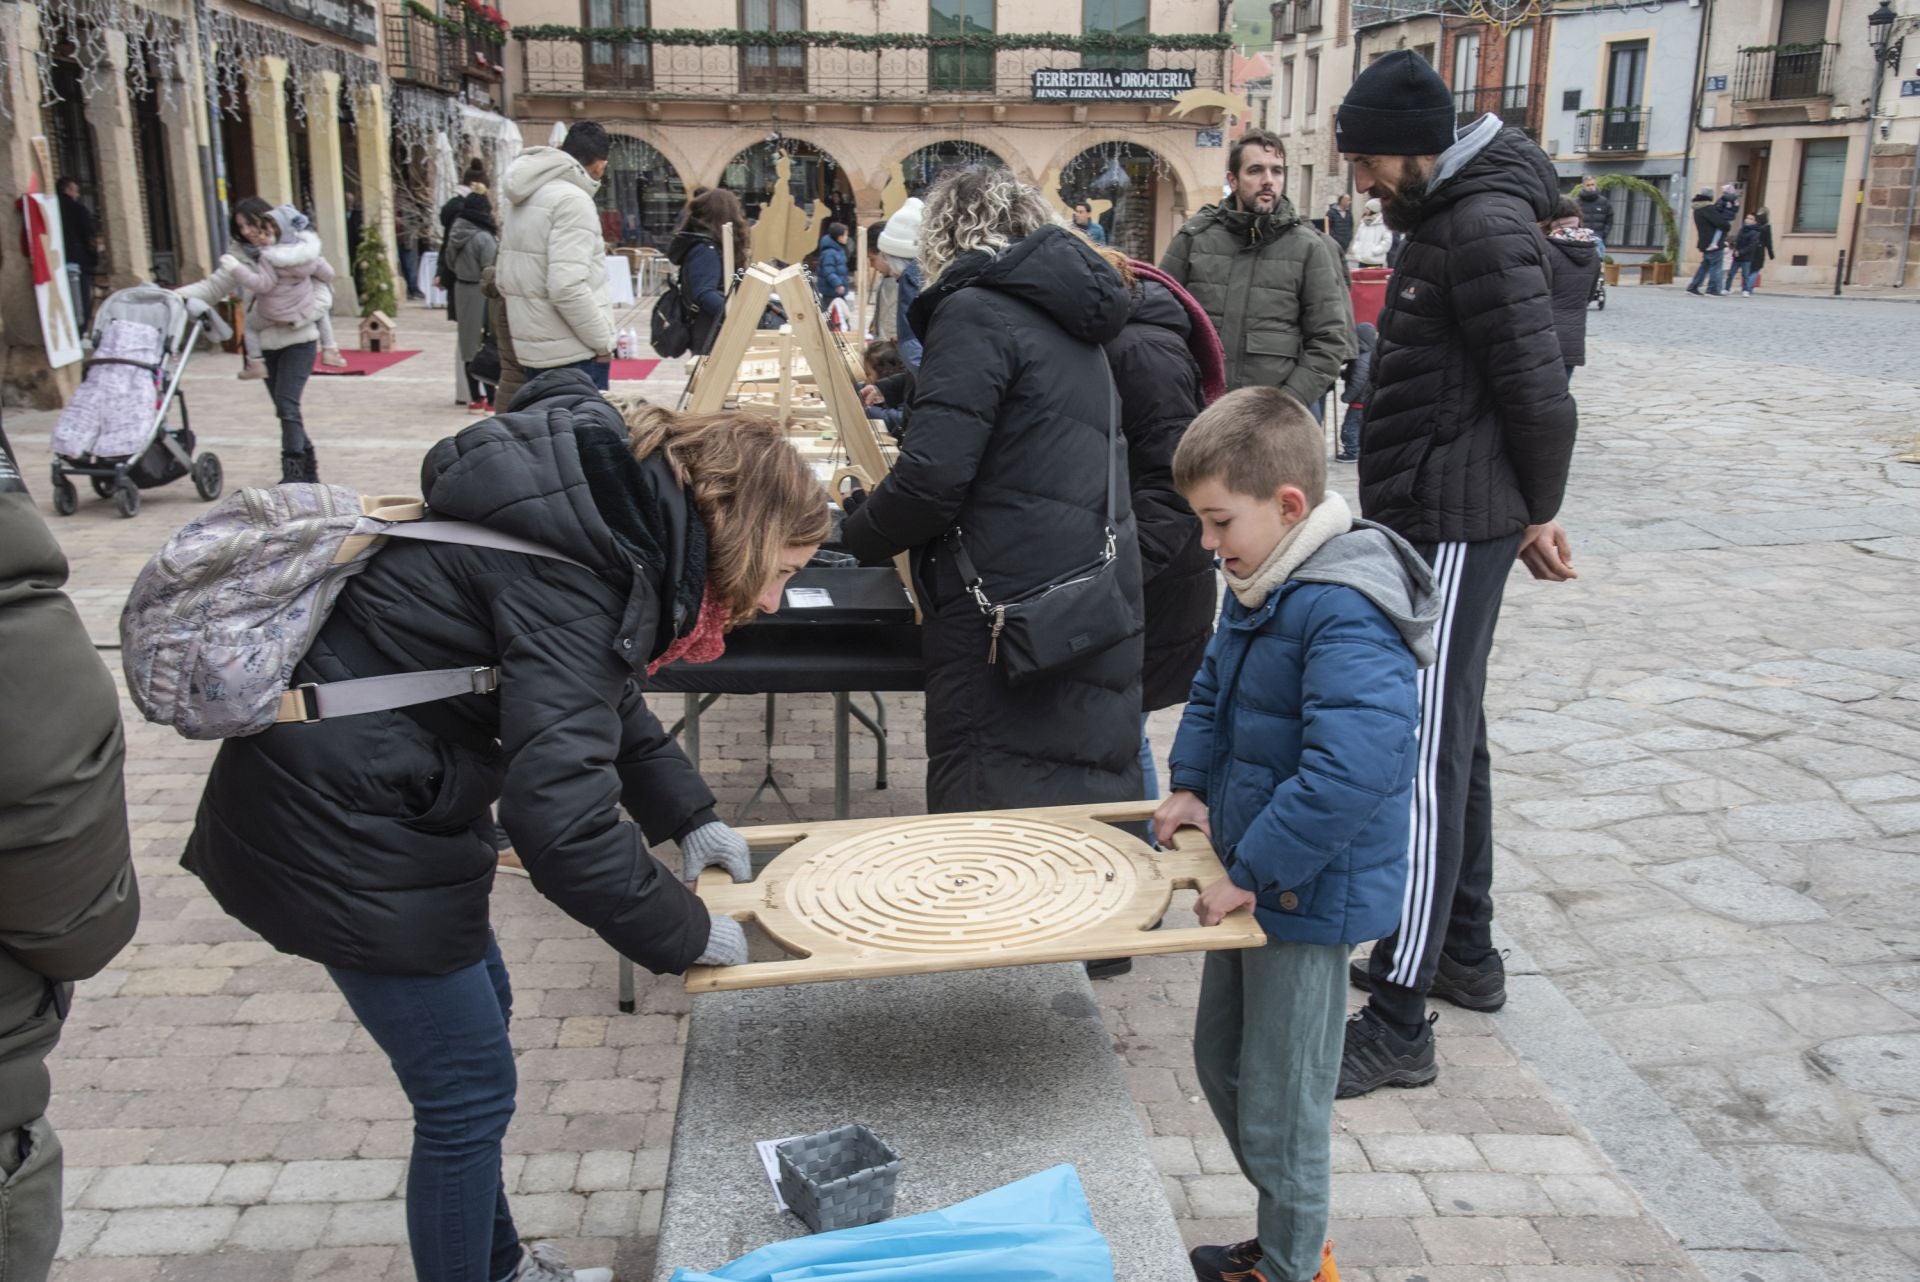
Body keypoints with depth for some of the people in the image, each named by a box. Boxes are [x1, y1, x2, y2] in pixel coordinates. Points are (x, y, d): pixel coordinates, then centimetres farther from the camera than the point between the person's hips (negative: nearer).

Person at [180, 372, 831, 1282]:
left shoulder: (615, 513, 2)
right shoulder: (570, 572, -27)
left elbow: (603, 695, 18)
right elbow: (560, 815, -33)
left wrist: (687, 817, 13)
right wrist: (682, 935, -18)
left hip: (358, 790, 10)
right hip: (339, 831, -10)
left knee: (479, 1010, 22)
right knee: (469, 1091, 2)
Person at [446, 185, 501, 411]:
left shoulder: (456, 235, 5)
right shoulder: (484, 238, -18)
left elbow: (450, 264, 16)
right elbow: (491, 272, -18)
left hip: (462, 292, 8)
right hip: (483, 295, -8)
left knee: (470, 346, 12)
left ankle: (476, 398, 18)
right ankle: (490, 400, -1)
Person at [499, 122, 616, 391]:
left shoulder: (522, 196, 13)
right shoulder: (573, 199, -16)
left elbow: (505, 279, 17)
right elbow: (567, 286, -24)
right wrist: (603, 342, -15)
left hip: (533, 348, 9)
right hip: (573, 353, -9)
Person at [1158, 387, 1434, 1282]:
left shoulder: (1347, 617, -27)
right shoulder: (1262, 586, 3)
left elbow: (1349, 772, -34)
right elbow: (1215, 687, 19)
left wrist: (1252, 872, -27)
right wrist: (1192, 786, 7)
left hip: (1310, 896, -10)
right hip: (1255, 874, 10)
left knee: (1278, 1107, 6)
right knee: (1221, 1063, 23)